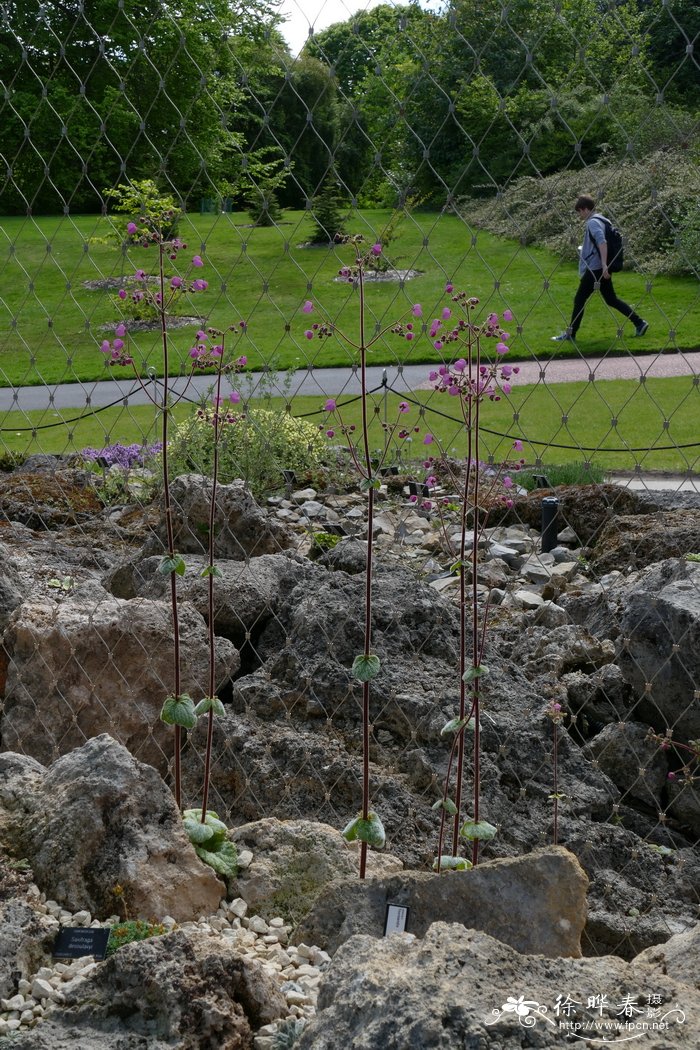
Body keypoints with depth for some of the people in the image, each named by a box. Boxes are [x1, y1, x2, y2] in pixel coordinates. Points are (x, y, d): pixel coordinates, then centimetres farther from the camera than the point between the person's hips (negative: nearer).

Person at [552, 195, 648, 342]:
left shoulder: (593, 222, -14)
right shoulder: (601, 220, 15)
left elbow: (602, 242, -27)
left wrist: (604, 264, -31)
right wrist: (584, 249, 23)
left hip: (595, 269, -10)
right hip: (602, 269, 10)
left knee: (579, 300, -1)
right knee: (611, 299, 15)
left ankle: (570, 334, 4)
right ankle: (639, 323, 13)